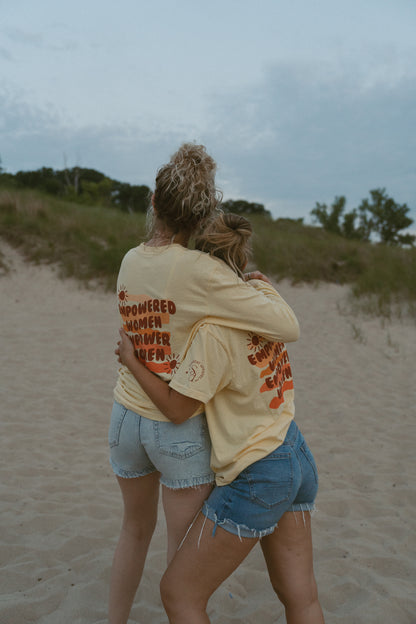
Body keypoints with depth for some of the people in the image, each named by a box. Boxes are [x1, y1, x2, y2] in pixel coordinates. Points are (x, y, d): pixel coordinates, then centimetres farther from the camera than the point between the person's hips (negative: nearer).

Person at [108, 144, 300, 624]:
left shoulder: (130, 261, -2)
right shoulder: (201, 270, -21)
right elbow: (288, 328, -21)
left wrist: (237, 287, 0)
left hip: (126, 418, 6)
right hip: (181, 429, -6)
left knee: (135, 530, 28)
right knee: (183, 555, 13)